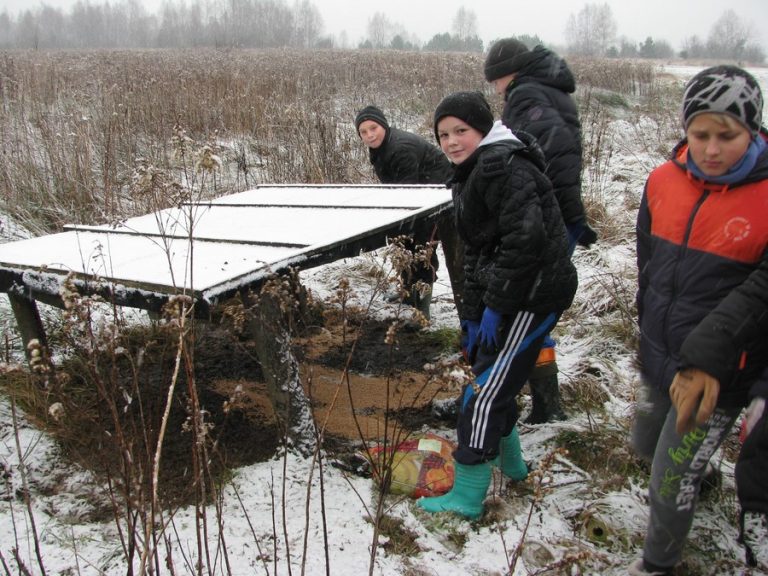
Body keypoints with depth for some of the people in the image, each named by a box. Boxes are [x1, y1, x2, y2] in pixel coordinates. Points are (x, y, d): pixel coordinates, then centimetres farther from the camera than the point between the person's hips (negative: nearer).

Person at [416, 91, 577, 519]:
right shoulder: (474, 175, 16)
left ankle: (467, 498, 6)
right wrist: (473, 313, 14)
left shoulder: (503, 166, -17)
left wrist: (495, 304, -21)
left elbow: (525, 238, -26)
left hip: (533, 294, -10)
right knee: (493, 381, 19)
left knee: (485, 394, -6)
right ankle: (511, 464, 40)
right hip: (508, 294, 10)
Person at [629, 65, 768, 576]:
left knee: (671, 481, 5)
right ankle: (699, 476, 60)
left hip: (721, 374, -5)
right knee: (647, 446, 27)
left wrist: (706, 353, -32)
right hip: (660, 359, 6)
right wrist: (652, 332, 13)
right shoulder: (664, 181, -4)